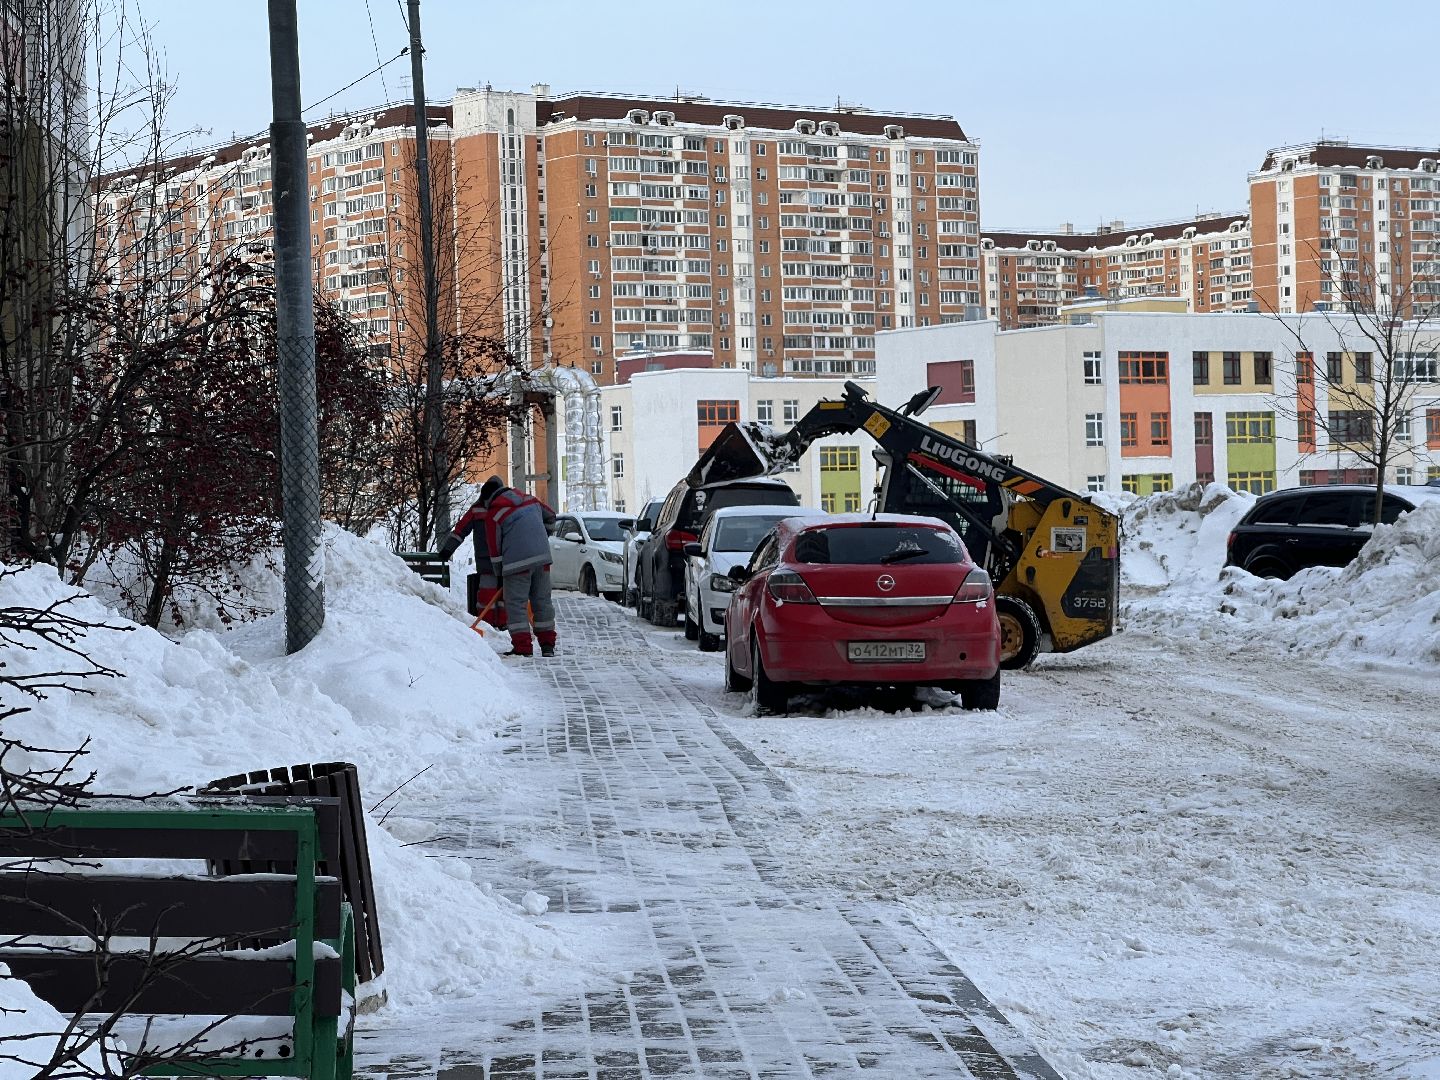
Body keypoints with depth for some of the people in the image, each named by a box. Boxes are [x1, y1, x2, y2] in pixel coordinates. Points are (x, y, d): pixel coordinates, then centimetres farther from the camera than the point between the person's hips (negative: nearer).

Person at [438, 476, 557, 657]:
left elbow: (495, 547, 1)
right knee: (542, 601, 12)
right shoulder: (529, 499, 13)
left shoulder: (492, 514, -2)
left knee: (515, 604, 1)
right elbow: (550, 516, 25)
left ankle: (523, 647, -5)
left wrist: (500, 575, 9)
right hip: (542, 557, 6)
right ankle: (548, 645, 15)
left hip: (517, 562, -6)